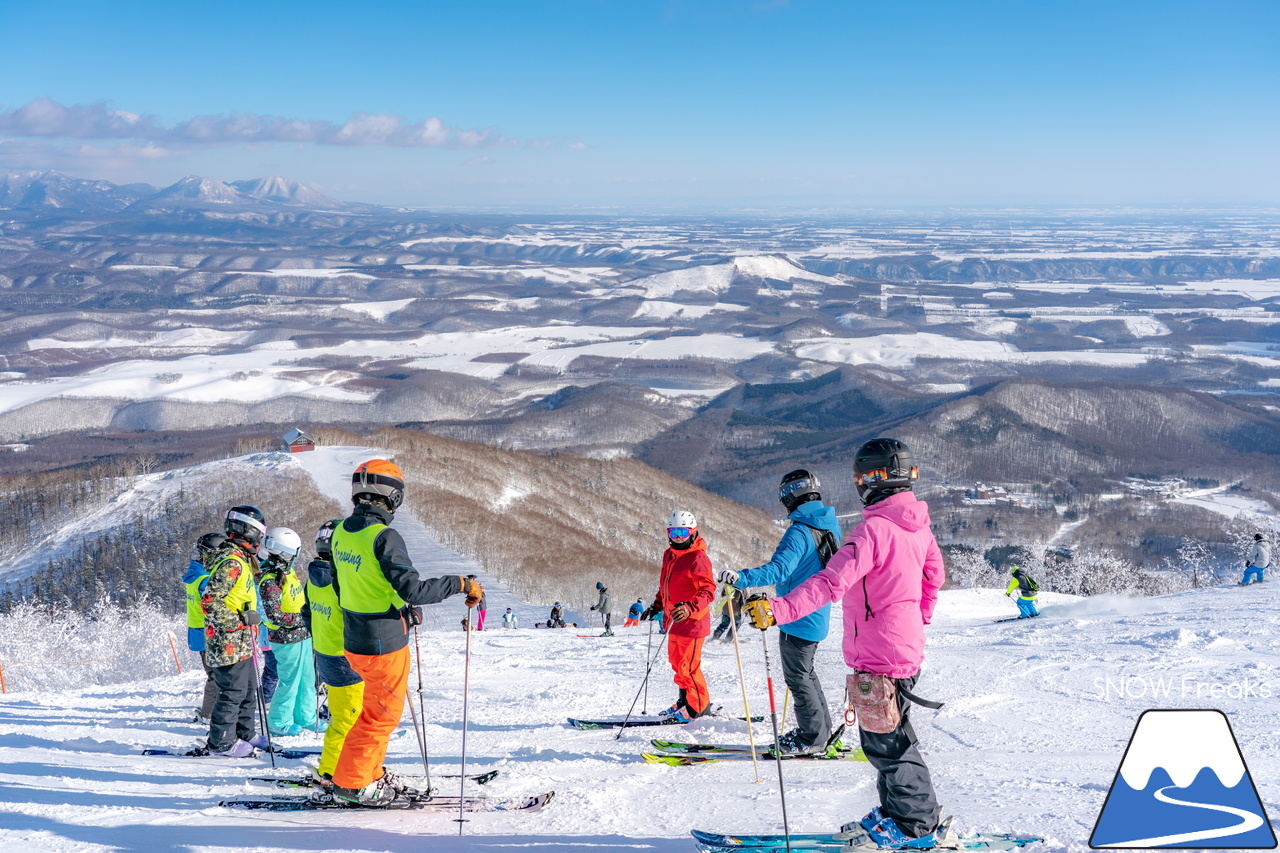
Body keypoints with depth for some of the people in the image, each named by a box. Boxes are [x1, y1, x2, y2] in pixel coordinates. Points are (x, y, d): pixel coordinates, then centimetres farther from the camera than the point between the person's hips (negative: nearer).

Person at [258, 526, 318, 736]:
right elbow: (274, 616, -22)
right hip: (287, 640, -9)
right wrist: (300, 619, -19)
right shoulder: (269, 581, -19)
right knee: (290, 681, 0)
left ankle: (306, 717, 28)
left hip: (303, 636, 9)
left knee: (307, 679, 16)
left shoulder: (288, 572, 9)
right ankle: (279, 722, 15)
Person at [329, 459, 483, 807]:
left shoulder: (341, 531, 4)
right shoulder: (383, 537, -23)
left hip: (354, 640, 8)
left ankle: (370, 774, 33)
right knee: (384, 714, 8)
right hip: (384, 644, -8)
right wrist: (461, 584, -18)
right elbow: (413, 588, -28)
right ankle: (351, 782, 16)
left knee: (377, 709, 23)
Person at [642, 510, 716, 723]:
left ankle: (699, 705, 8)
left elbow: (708, 591, -22)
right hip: (674, 620, 9)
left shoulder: (698, 558, -15)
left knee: (688, 666, -6)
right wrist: (657, 605, 21)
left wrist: (689, 608, -34)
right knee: (676, 663, 16)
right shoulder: (669, 555, 12)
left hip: (691, 622, -9)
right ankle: (685, 700, 30)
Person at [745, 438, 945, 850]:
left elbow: (831, 583, -32)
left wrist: (778, 609, -38)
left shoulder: (873, 530, -22)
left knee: (886, 743, 3)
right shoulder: (918, 524, 6)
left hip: (879, 657, -9)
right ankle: (897, 812, 29)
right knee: (888, 739, 20)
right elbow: (934, 576, 20)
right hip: (907, 646, 9)